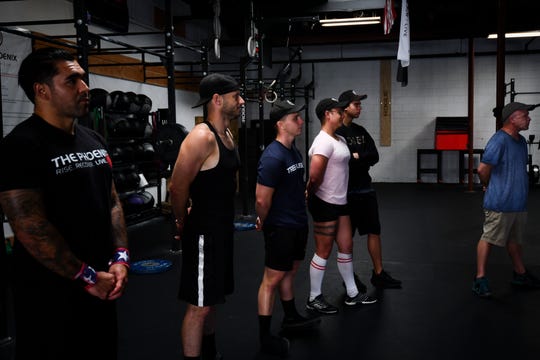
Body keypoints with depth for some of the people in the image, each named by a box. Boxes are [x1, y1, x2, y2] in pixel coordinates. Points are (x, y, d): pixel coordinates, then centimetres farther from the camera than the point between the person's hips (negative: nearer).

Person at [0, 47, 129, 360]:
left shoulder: (94, 140, 8)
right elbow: (30, 227, -21)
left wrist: (120, 258, -2)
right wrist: (87, 277, -17)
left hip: (102, 284, 8)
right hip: (51, 290, -7)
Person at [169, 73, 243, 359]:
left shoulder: (227, 135, 9)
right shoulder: (201, 137, -21)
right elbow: (177, 188, -21)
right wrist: (184, 224, -5)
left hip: (222, 228, 10)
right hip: (204, 232, -9)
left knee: (211, 299, 21)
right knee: (199, 306, 0)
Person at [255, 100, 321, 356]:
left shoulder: (294, 151, 7)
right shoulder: (273, 157, -23)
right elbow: (262, 200, -23)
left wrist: (301, 216, 18)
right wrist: (265, 224, -7)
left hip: (298, 224, 9)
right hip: (281, 228, -9)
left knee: (290, 271, 21)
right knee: (273, 278, -1)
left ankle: (291, 318, 37)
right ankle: (265, 337, 9)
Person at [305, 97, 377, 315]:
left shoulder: (340, 140, 11)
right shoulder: (324, 142, -20)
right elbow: (314, 176, -27)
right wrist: (311, 194, -11)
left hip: (340, 202, 9)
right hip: (325, 204, -9)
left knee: (346, 247, 16)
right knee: (323, 252, 1)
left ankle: (352, 294, 29)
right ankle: (314, 299, 16)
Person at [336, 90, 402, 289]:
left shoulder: (361, 131, 11)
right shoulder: (335, 132, -11)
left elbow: (375, 156, 0)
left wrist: (355, 156, -14)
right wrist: (362, 159, -13)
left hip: (366, 189, 7)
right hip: (347, 192, -7)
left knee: (374, 231, 9)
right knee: (347, 236, 5)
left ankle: (378, 274, 18)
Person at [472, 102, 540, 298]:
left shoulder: (521, 141, 12)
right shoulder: (499, 140, -17)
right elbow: (482, 169, -18)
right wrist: (490, 187, -2)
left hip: (519, 202, 9)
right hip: (500, 203, -9)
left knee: (515, 239, 20)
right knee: (488, 238, -1)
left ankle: (520, 274, 34)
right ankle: (480, 278, 5)